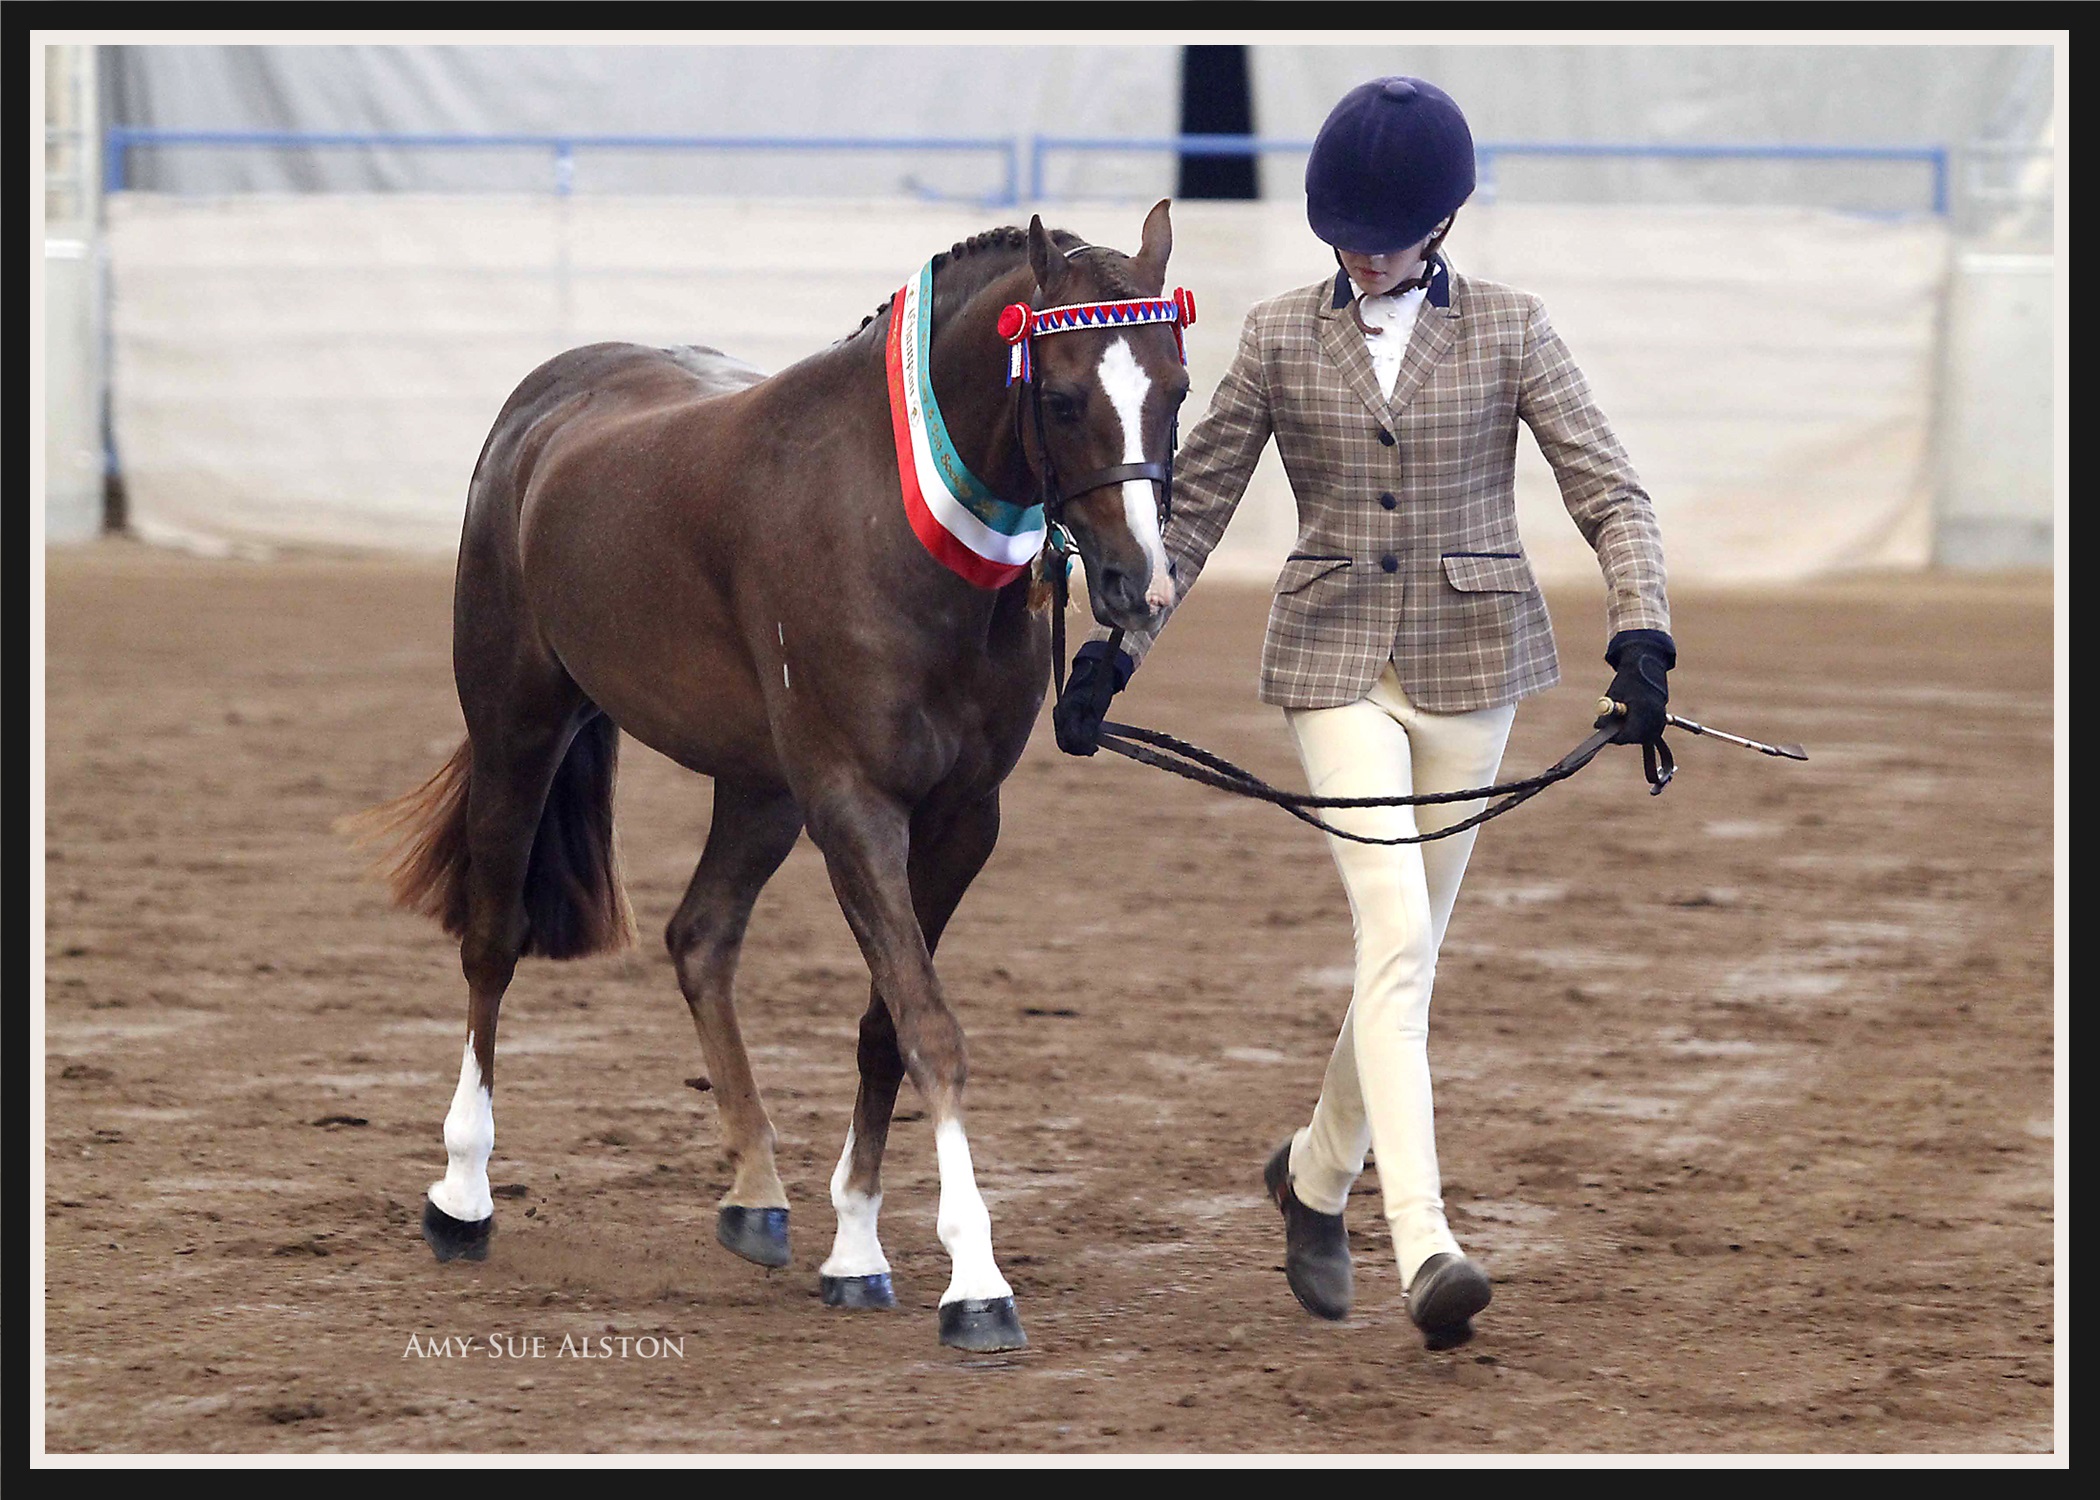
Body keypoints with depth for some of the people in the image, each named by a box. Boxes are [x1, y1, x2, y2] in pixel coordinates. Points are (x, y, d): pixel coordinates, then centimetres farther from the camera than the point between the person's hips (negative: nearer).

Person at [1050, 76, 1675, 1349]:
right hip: (1336, 660, -1)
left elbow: (1609, 491, -6)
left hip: (1469, 660, 1)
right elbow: (1193, 505, 7)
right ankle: (1426, 1248, -25)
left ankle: (1319, 1175, 35)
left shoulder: (1508, 331, -1)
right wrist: (1115, 648, 1)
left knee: (1406, 942, 10)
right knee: (1398, 928, -16)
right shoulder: (1282, 338, 2)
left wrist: (1642, 634, -20)